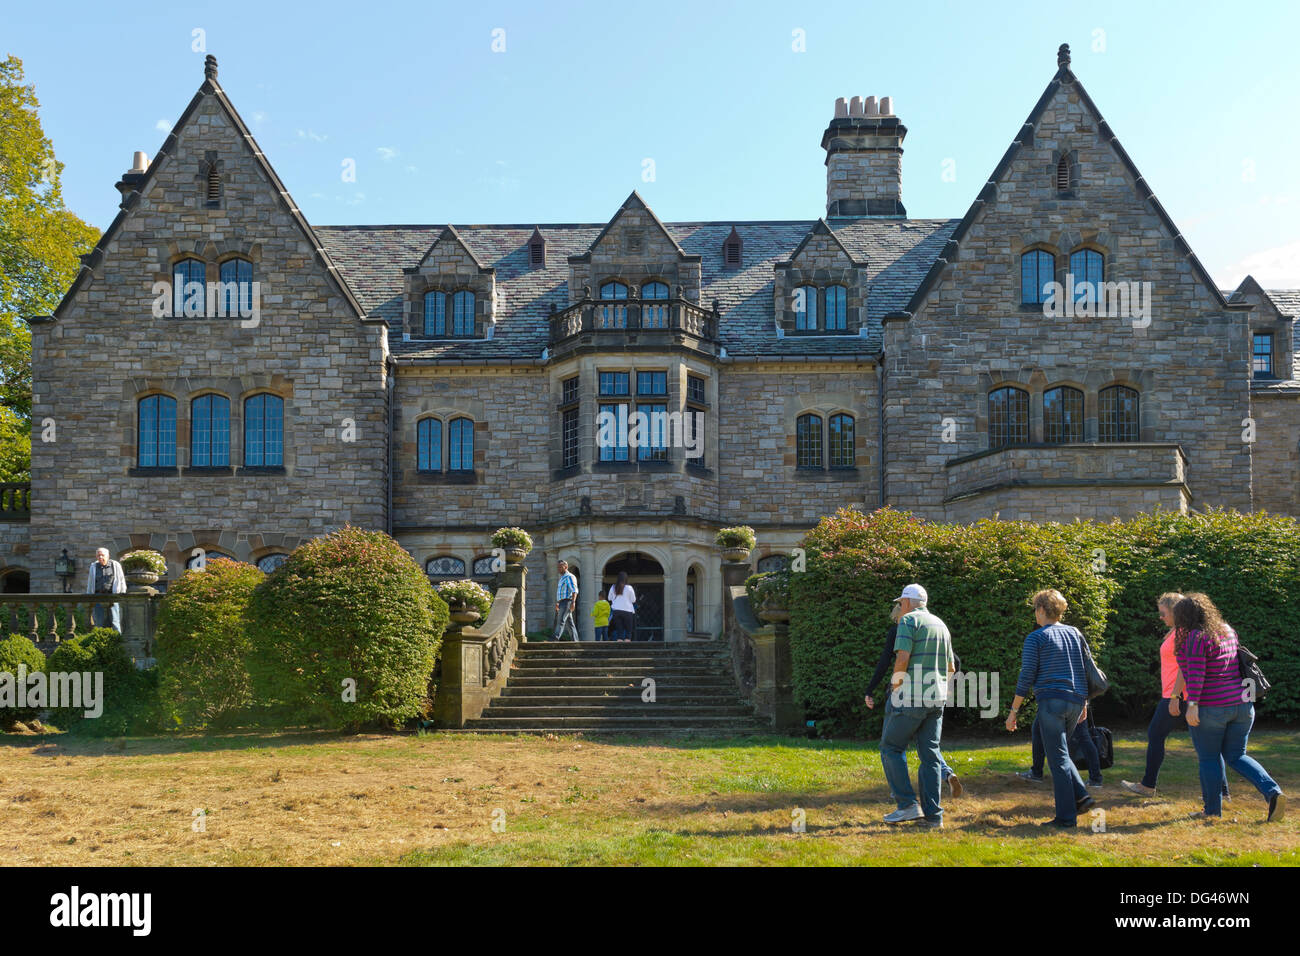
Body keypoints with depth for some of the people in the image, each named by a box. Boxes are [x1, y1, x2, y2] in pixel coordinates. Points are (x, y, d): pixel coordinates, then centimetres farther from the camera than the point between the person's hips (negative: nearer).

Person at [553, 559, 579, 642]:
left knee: (561, 621, -19)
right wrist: (557, 603, 26)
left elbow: (575, 591, -17)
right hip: (562, 603, 10)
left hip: (566, 602, -10)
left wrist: (573, 602, -26)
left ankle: (556, 639, -29)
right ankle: (575, 641, 9)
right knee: (570, 623, 8)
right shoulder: (562, 578, 22)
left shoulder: (569, 577, -8)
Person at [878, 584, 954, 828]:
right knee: (930, 754, 7)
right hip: (937, 699, 7)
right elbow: (950, 668, 20)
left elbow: (902, 657, -19)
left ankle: (908, 805, -6)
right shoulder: (940, 625, 18)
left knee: (891, 748, 2)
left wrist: (895, 686, -7)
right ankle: (933, 814, 5)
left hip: (911, 698, -7)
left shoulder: (909, 620, -6)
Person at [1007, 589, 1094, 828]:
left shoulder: (1036, 638, -5)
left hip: (1051, 701, -6)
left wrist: (1013, 711, -3)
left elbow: (1027, 677, -8)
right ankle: (1081, 796, 6)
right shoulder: (1076, 634, 13)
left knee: (1058, 759, -2)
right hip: (1076, 701, 6)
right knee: (1059, 753, 21)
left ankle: (1067, 816, -2)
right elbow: (1086, 670, 16)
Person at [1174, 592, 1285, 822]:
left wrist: (1192, 703, -24)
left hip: (1209, 708, -7)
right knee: (1236, 756, 14)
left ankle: (1213, 809, 12)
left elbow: (1195, 672, -22)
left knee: (1209, 758, 7)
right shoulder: (1227, 631, 10)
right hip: (1242, 704, 7)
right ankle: (1273, 792, -3)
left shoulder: (1196, 637, -14)